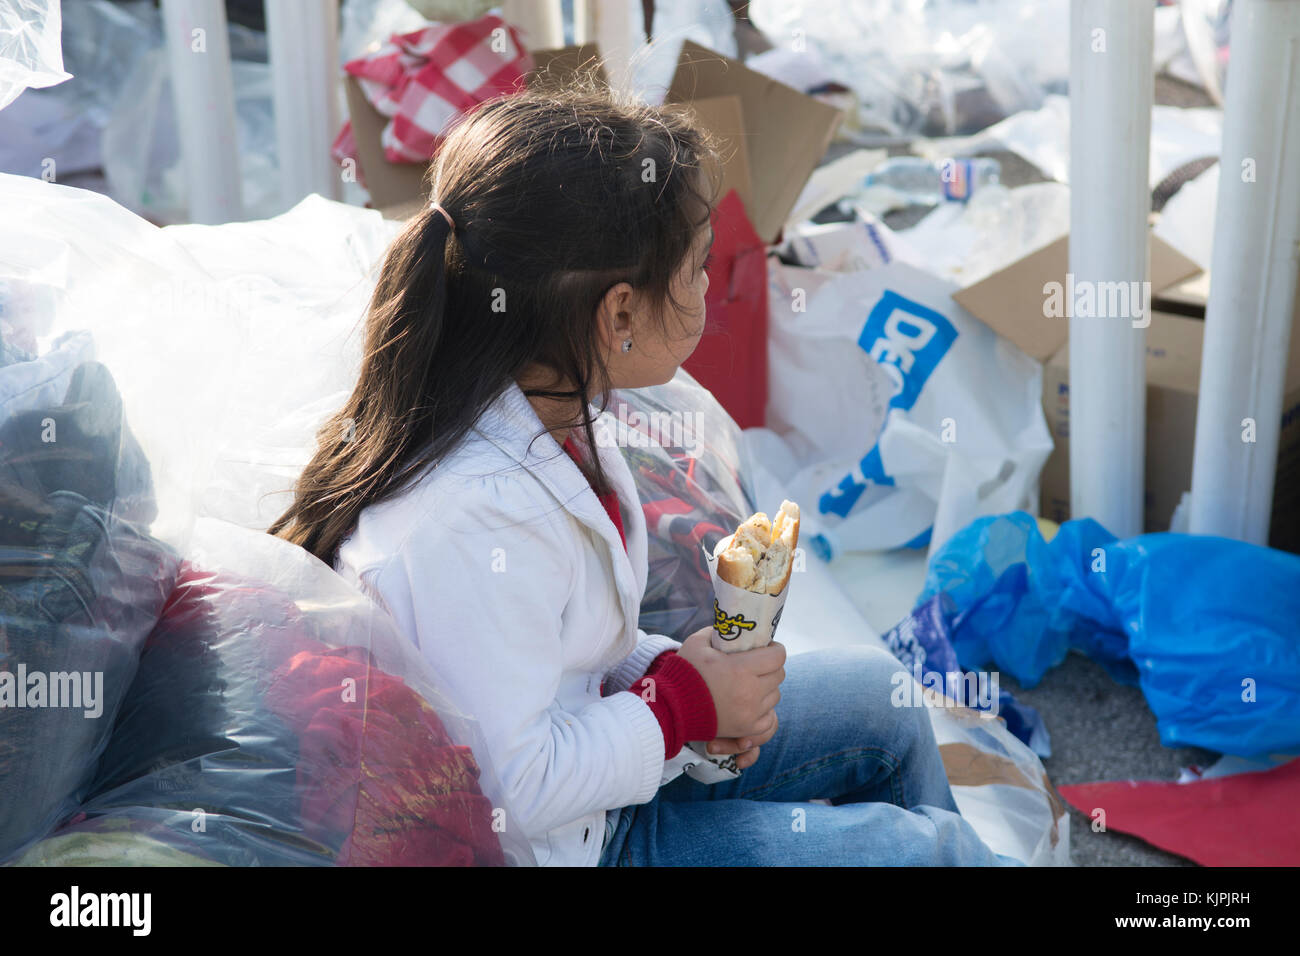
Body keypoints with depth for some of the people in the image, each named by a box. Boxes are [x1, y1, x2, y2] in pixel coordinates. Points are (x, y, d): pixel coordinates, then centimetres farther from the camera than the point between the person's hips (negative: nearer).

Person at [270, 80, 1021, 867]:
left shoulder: (552, 407, -6)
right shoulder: (478, 518, -35)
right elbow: (515, 788, -30)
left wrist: (661, 670, -6)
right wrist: (686, 704, -18)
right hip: (568, 843, -9)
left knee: (875, 695, 17)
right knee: (931, 847, -4)